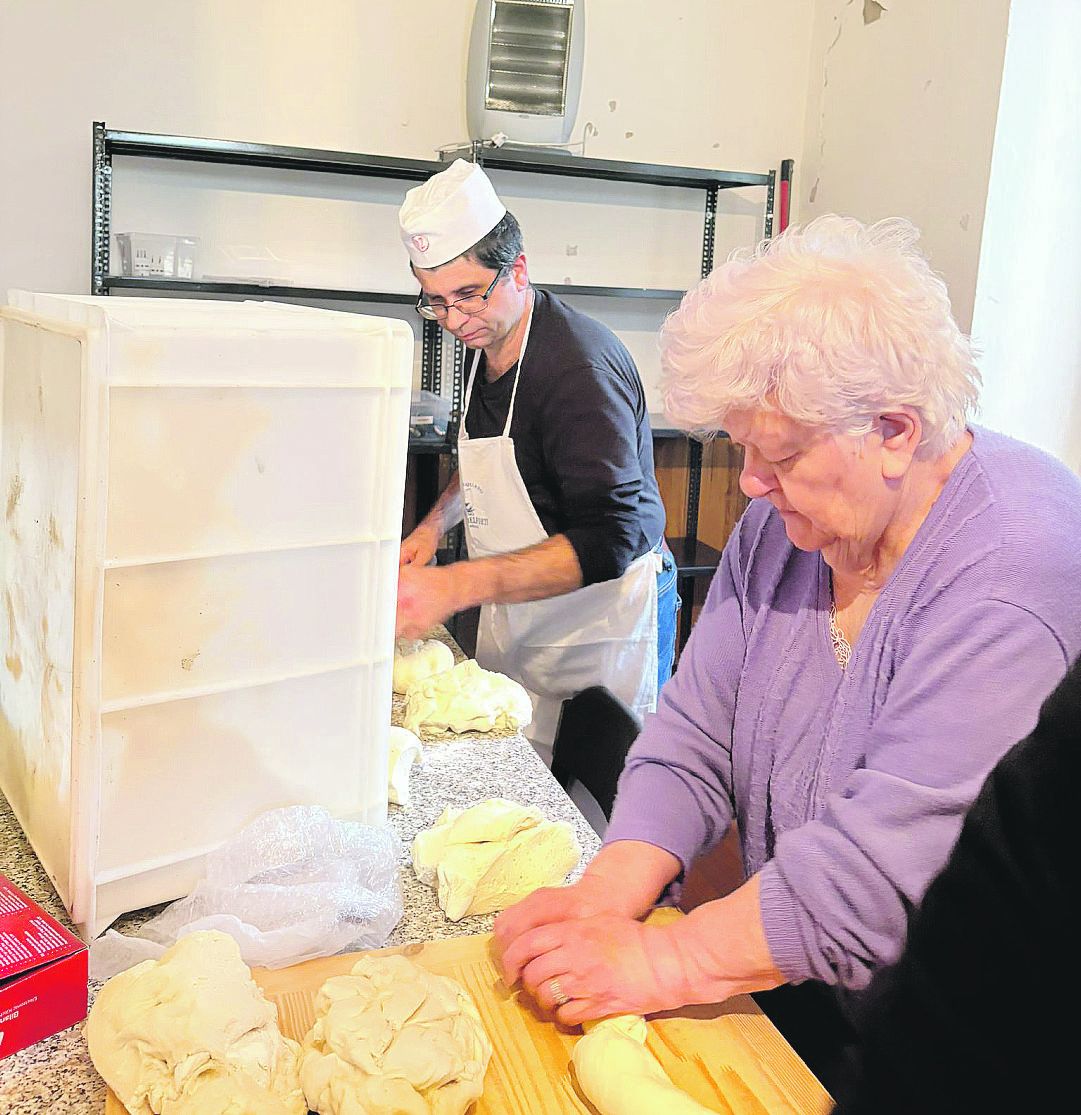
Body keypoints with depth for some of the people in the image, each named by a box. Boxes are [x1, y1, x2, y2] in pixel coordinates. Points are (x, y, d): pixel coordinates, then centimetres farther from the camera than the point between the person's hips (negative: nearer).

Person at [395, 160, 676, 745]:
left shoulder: (580, 363, -24)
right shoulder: (488, 342, 4)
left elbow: (610, 540, -31)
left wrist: (457, 586, -37)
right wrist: (434, 524, 3)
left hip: (599, 625, -8)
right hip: (513, 617, 8)